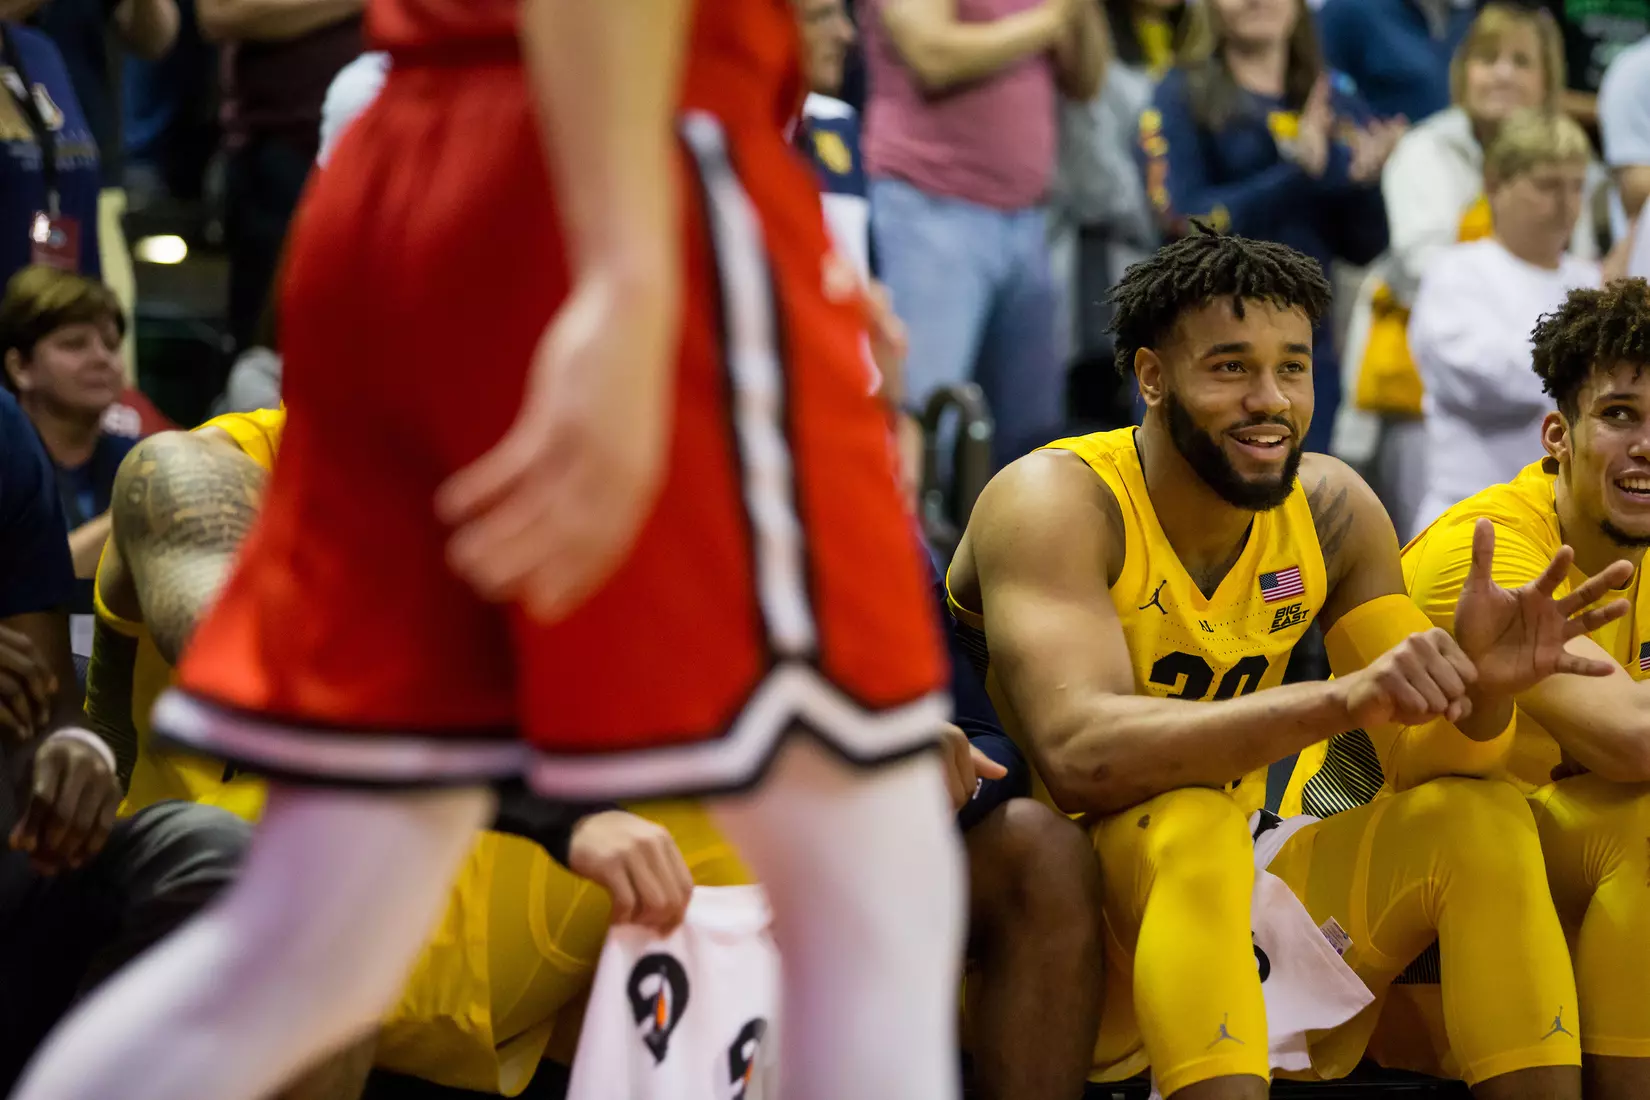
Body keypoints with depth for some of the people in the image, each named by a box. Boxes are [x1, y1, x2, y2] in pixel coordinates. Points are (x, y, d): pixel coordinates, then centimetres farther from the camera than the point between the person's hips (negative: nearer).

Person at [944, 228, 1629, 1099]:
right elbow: (1077, 755, -34)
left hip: (1226, 899, 6)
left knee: (1482, 820, -8)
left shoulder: (1331, 511, 0)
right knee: (1191, 821, -33)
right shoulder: (1056, 503, -18)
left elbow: (1421, 759, -1)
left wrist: (1480, 685, -26)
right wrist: (1343, 697, -43)